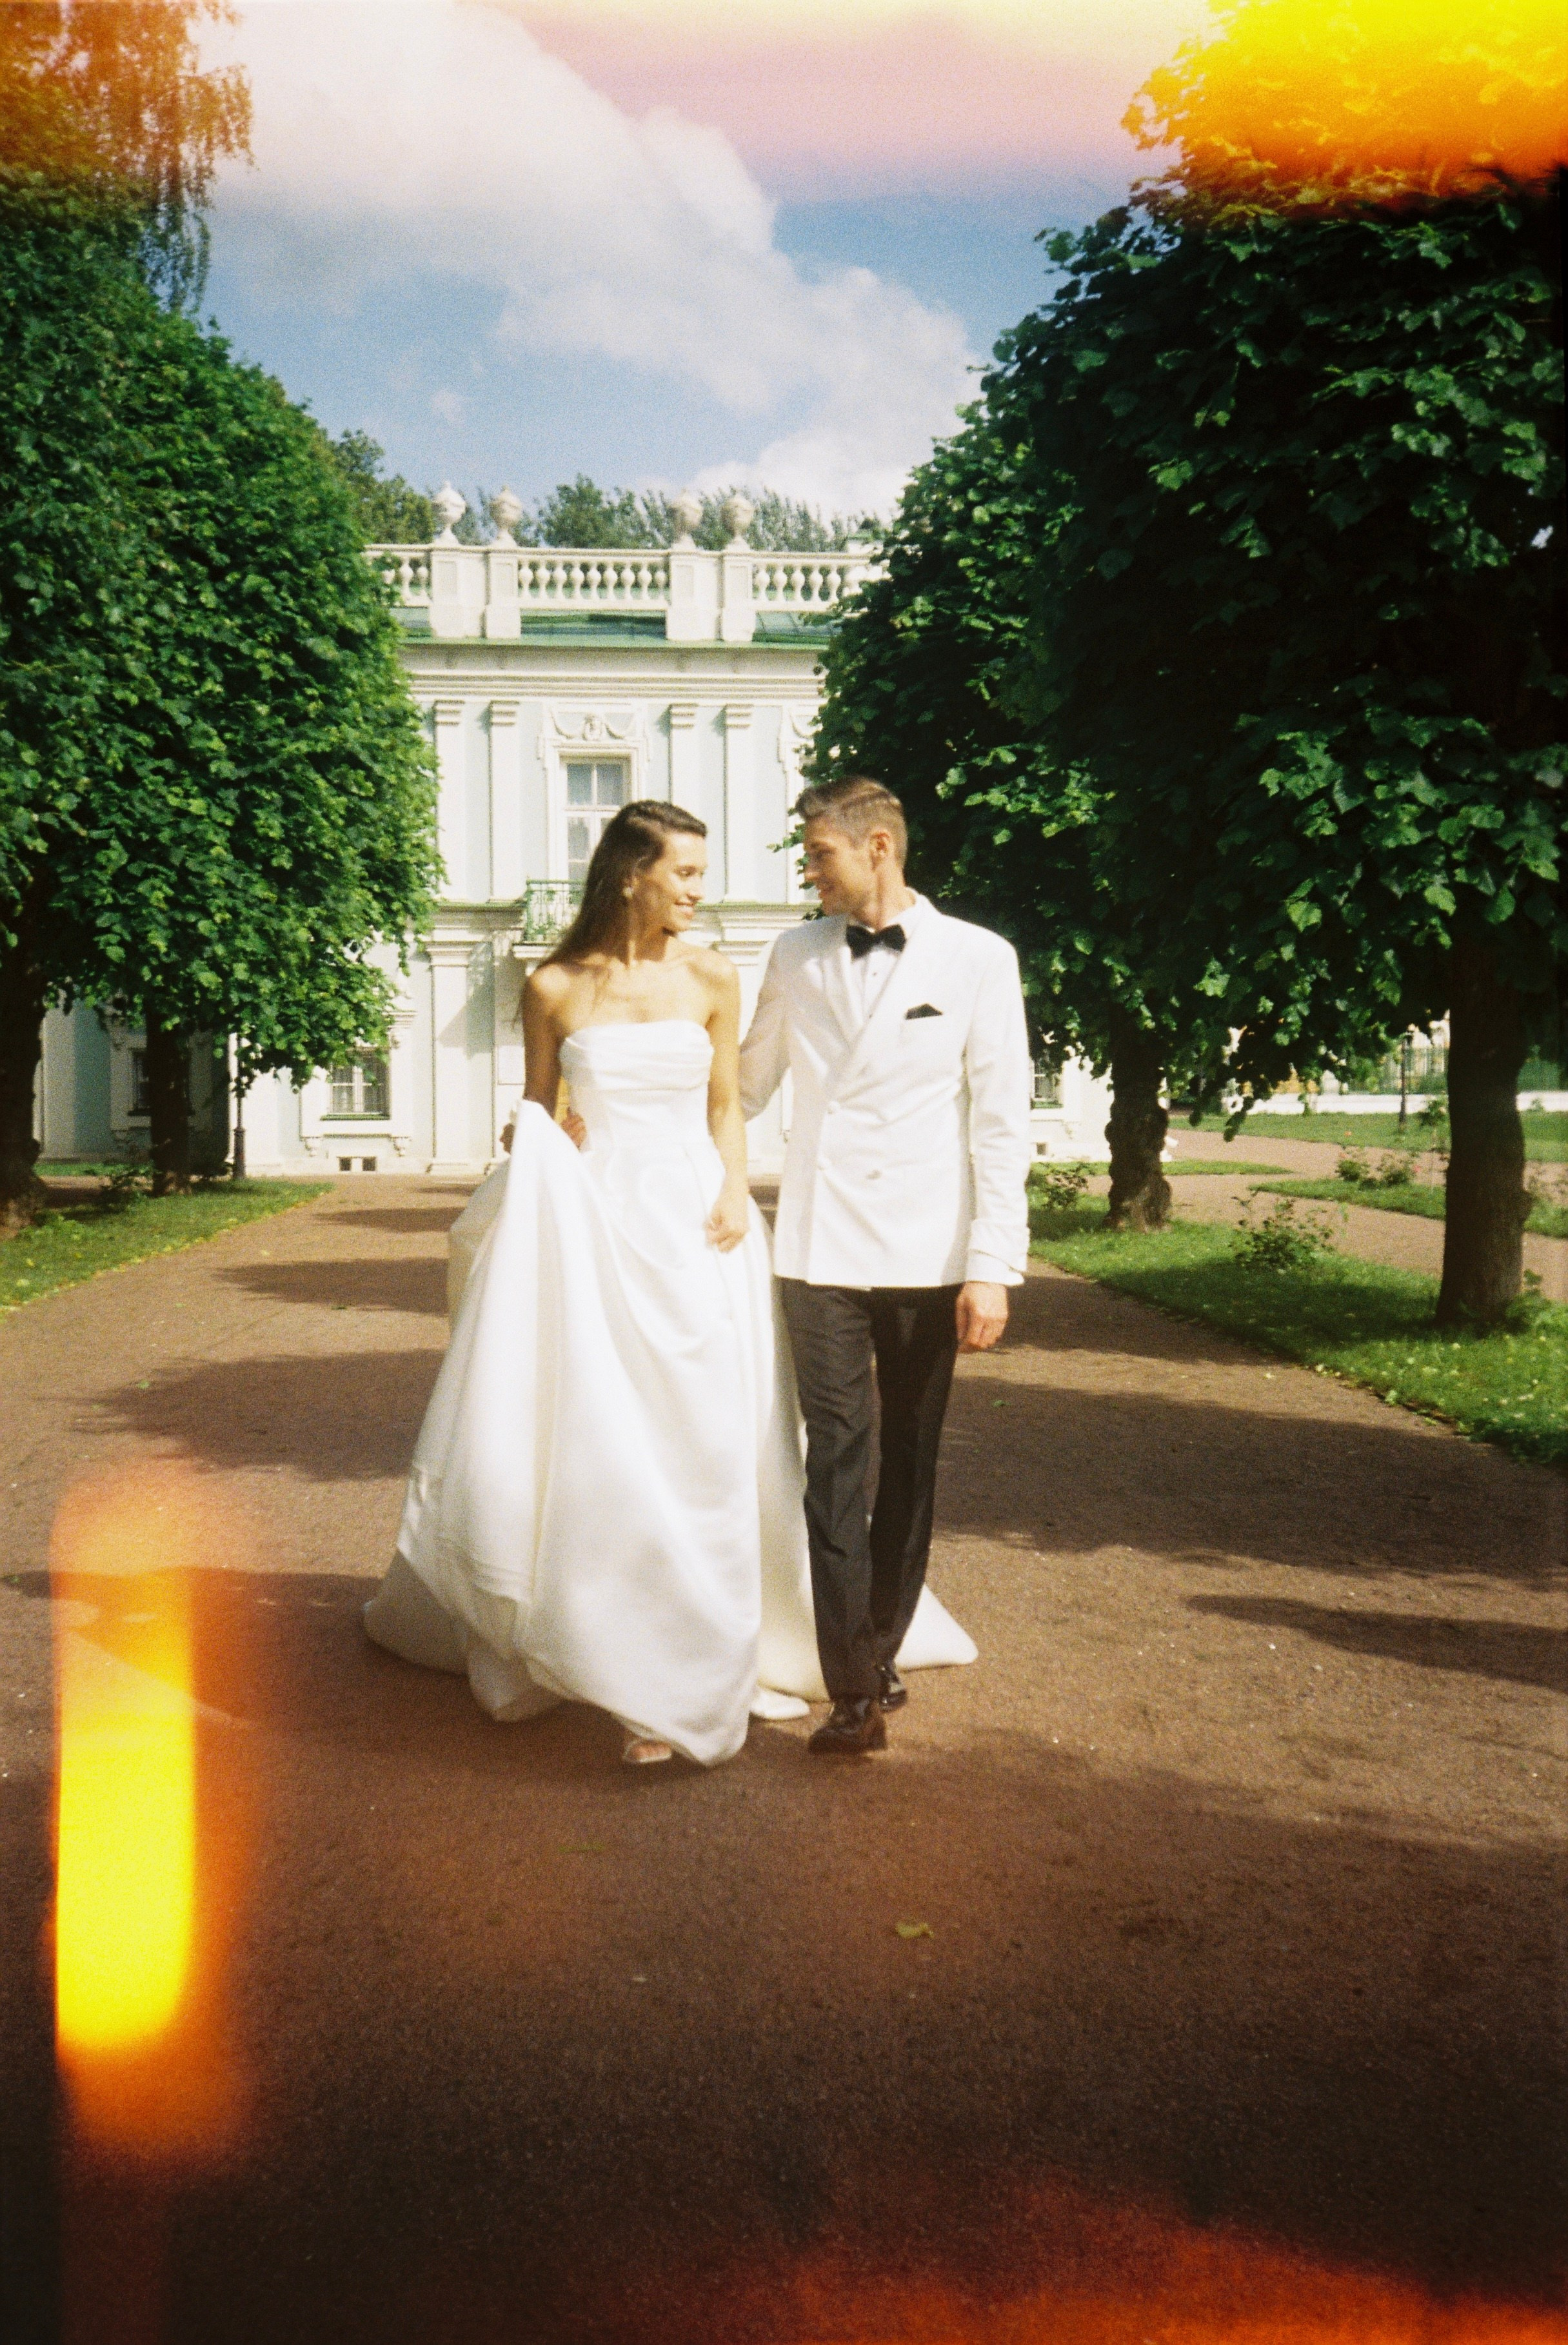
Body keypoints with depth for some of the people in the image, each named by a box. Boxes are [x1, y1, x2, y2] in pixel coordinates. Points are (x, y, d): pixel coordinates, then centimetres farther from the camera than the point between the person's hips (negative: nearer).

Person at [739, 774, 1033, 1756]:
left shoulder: (977, 959, 0)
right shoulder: (796, 957, 9)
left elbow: (1002, 1121, -3)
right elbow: (744, 1085, 23)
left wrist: (992, 1268, -8)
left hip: (928, 1257, -1)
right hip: (823, 1252, 1)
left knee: (910, 1466, 9)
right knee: (836, 1467, -3)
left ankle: (883, 1650, 25)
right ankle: (856, 1691, 2)